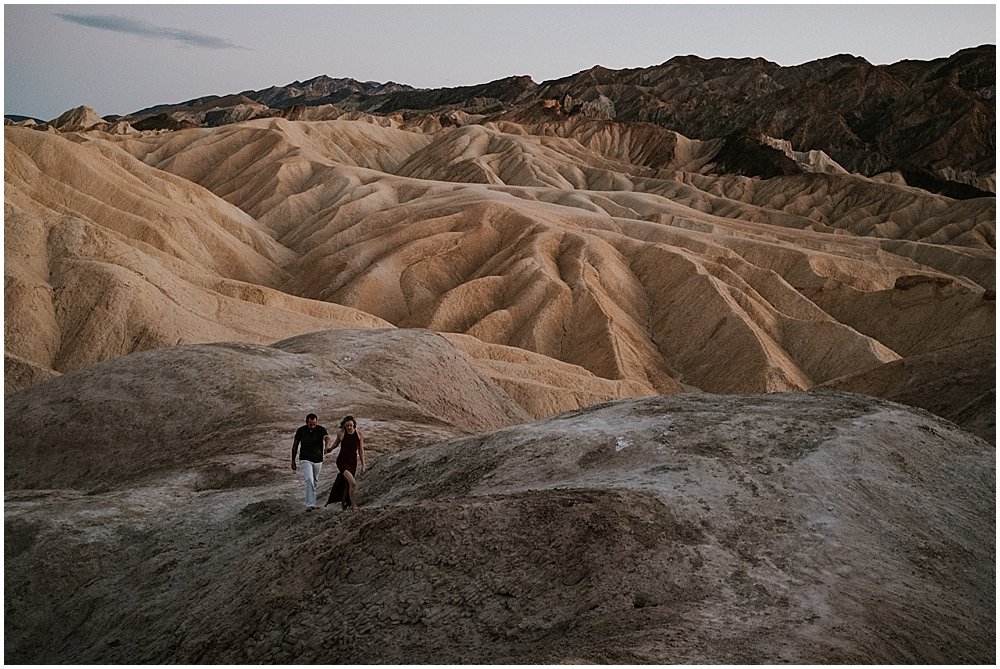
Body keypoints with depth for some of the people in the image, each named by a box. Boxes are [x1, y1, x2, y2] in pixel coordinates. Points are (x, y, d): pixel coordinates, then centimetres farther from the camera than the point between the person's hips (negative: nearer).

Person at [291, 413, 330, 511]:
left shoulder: (321, 430, -11)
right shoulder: (301, 431, -8)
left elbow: (327, 438, -31)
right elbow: (295, 445, 3)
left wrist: (326, 447, -54)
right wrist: (293, 460, 6)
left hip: (318, 460, 2)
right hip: (305, 460, -2)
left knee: (315, 482, 17)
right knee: (309, 480, -20)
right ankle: (310, 505, -21)